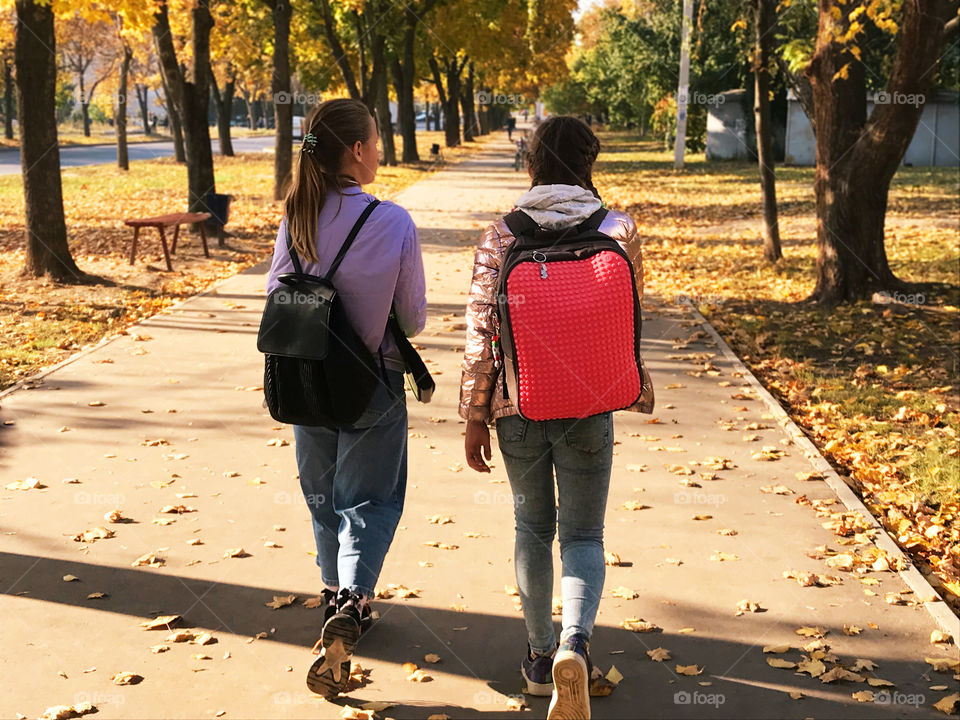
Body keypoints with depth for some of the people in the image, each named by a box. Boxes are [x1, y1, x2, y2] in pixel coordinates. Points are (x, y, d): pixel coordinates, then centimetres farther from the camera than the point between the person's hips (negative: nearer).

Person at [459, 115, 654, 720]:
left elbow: (481, 332, -6)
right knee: (583, 534, 9)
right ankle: (576, 642, -15)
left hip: (517, 407, 1)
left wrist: (475, 415, 2)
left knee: (532, 528, 18)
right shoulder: (619, 230, -5)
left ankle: (541, 653, 29)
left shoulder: (501, 237, -6)